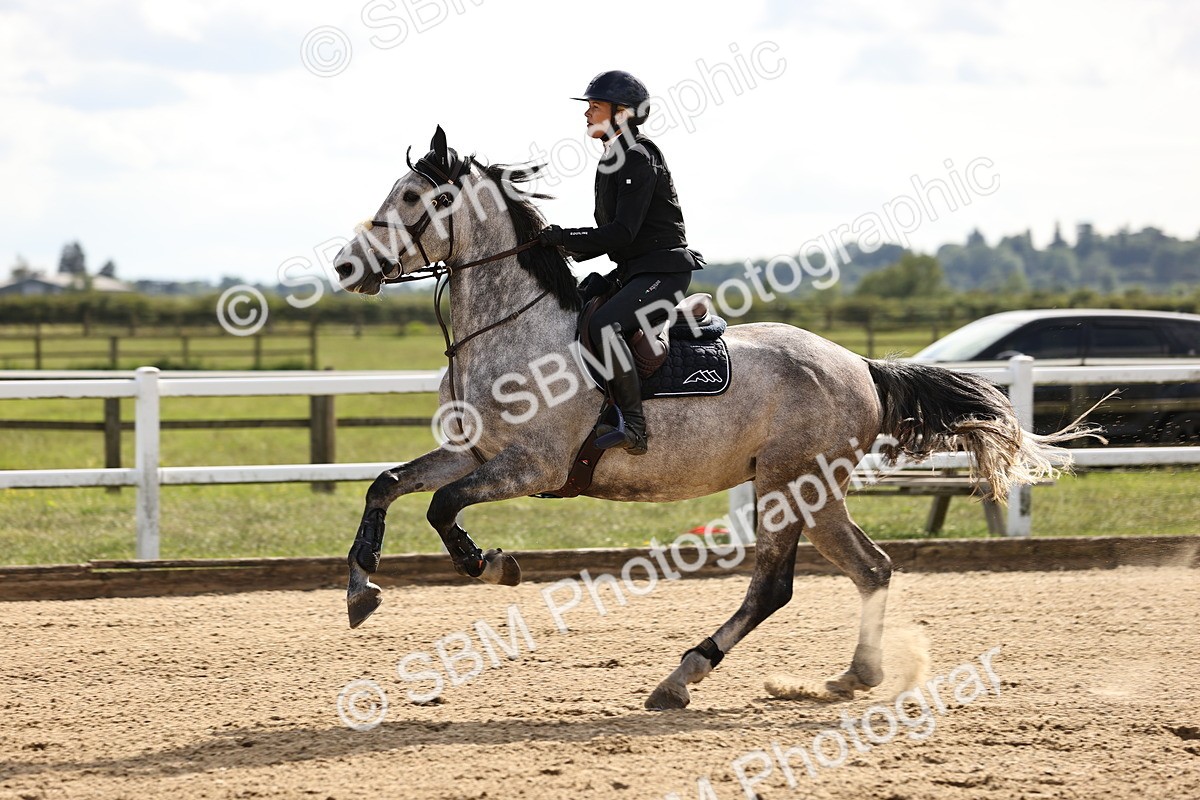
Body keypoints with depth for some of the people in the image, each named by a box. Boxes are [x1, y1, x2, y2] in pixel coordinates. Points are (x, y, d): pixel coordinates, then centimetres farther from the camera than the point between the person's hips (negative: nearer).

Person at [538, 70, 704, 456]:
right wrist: (569, 247, 4)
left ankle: (634, 427, -28)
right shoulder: (612, 160, 16)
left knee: (603, 324, -31)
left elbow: (623, 232, -21)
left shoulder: (639, 159, -14)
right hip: (632, 272, 11)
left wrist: (565, 237, -17)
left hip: (663, 271, -11)